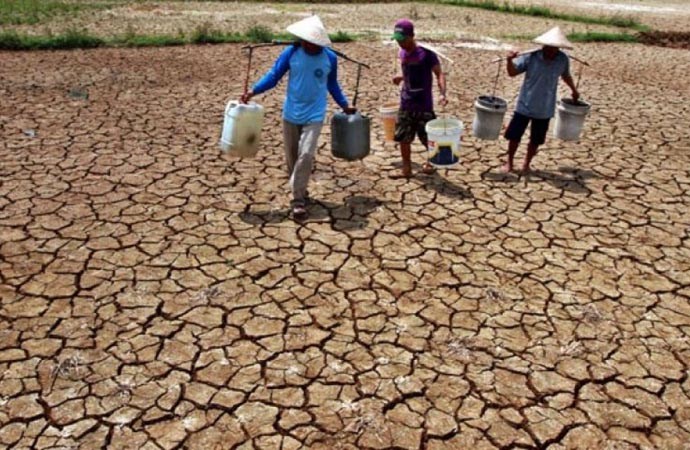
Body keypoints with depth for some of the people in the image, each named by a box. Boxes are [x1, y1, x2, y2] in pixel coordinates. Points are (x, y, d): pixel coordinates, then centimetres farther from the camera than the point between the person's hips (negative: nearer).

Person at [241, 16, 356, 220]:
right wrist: (253, 91, -16)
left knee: (306, 155, -14)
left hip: (314, 116, -2)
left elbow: (332, 85, 11)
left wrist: (344, 105, 17)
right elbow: (273, 75, -4)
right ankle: (300, 192, 30)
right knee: (291, 157, 10)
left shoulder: (330, 58, -5)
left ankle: (298, 200, -7)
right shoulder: (291, 52, -7)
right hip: (291, 114, 2)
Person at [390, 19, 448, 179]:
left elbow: (439, 74, -17)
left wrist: (442, 94, -30)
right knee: (403, 137, 5)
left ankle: (430, 162, 31)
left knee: (428, 137, 7)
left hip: (423, 105, -6)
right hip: (406, 104, 6)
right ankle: (406, 169, 15)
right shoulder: (402, 53, 6)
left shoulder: (427, 53, -14)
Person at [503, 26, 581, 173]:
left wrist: (574, 90, 28)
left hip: (545, 110, 2)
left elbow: (566, 76, 13)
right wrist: (510, 60, -30)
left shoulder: (563, 60, -7)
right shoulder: (531, 57, -15)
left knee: (536, 140, 11)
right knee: (514, 135, 5)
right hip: (524, 106, -2)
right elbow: (512, 72, -10)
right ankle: (509, 162, 25)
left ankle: (526, 164, 31)